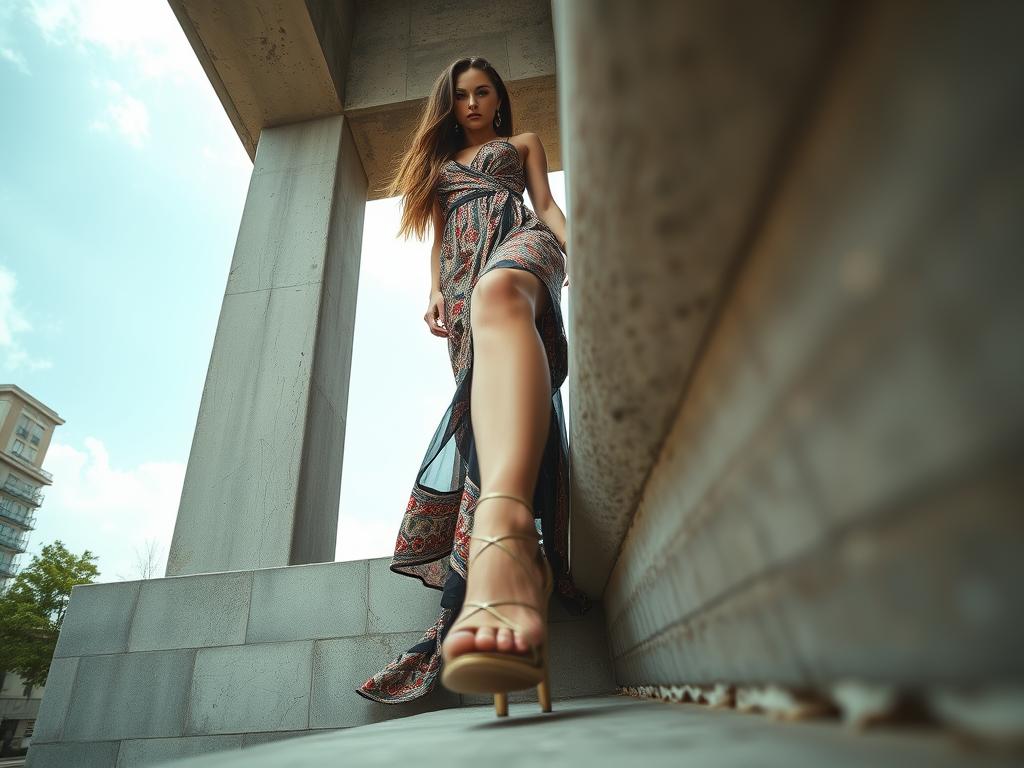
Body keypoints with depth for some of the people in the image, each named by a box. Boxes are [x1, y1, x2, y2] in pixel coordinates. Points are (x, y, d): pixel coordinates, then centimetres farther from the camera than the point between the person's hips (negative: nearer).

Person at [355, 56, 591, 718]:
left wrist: (576, 250, -4)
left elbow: (547, 204, 18)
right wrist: (435, 292, 9)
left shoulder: (524, 143, 33)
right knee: (486, 413, -18)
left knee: (497, 296, -43)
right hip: (463, 274, 5)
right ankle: (511, 565, -29)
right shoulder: (438, 161, 39)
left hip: (519, 239, -5)